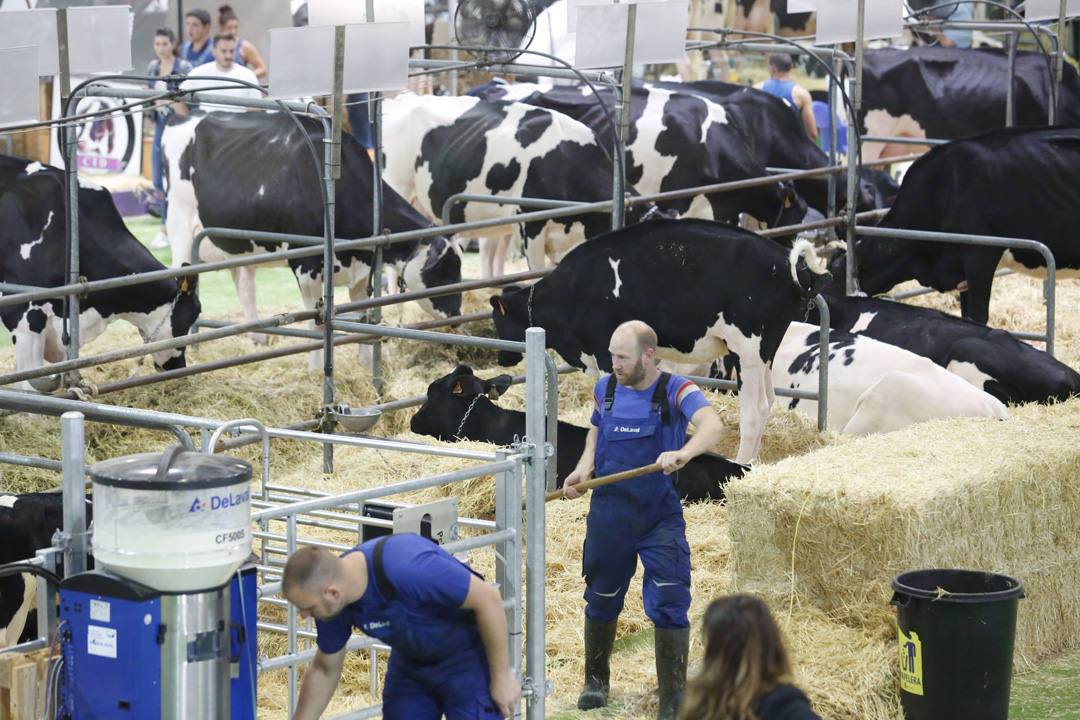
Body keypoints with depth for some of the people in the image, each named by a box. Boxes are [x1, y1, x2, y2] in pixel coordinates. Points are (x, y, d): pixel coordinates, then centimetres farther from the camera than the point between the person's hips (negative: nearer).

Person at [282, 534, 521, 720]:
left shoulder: (407, 568, -38)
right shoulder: (333, 603, -14)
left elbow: (488, 599, -27)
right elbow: (324, 670, 4)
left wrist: (501, 676, -19)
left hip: (471, 654, -7)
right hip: (411, 660, 7)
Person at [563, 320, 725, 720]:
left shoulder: (676, 391, -11)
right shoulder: (605, 390, 3)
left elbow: (712, 424, -29)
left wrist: (684, 453, -49)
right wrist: (584, 468, 1)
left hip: (661, 518, -4)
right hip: (608, 517, 4)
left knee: (669, 604, -7)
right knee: (602, 600, 15)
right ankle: (595, 679, 37)